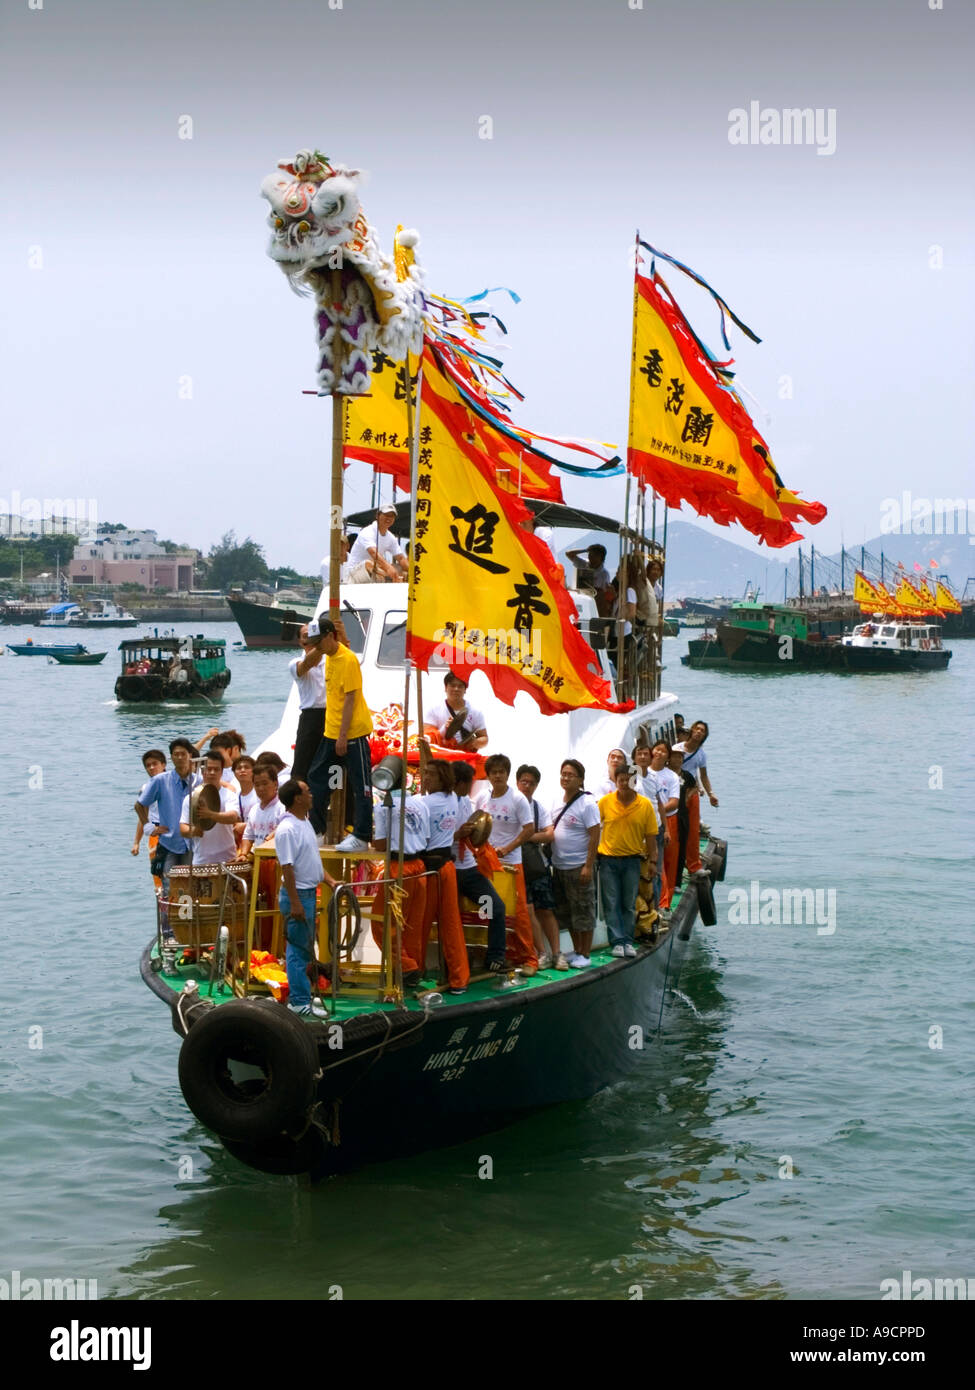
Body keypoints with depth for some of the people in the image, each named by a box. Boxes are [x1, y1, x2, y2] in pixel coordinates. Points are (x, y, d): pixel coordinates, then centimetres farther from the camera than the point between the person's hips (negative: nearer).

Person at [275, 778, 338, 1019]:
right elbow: (287, 868, -22)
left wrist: (330, 881, 12)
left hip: (309, 892, 10)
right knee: (298, 950, -4)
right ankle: (299, 1003, 0)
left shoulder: (305, 822, 11)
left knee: (304, 949, 16)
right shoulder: (287, 829, -19)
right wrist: (295, 903, -23)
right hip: (298, 894, -10)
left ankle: (300, 996, 25)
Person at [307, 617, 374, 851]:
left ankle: (362, 837, 1)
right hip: (332, 732, 10)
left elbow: (350, 699, -18)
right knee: (317, 777, 12)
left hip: (353, 732, -9)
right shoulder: (329, 657, 11)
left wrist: (343, 736, -19)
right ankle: (316, 829, 22)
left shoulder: (348, 659, -16)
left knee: (360, 784, -2)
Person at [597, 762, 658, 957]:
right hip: (608, 859, 0)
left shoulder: (645, 805, -2)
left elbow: (650, 836, 3)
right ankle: (618, 941, 2)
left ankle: (628, 941, 14)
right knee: (611, 903, -1)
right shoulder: (605, 802, -3)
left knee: (629, 904, 7)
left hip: (632, 860, 0)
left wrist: (652, 861, 1)